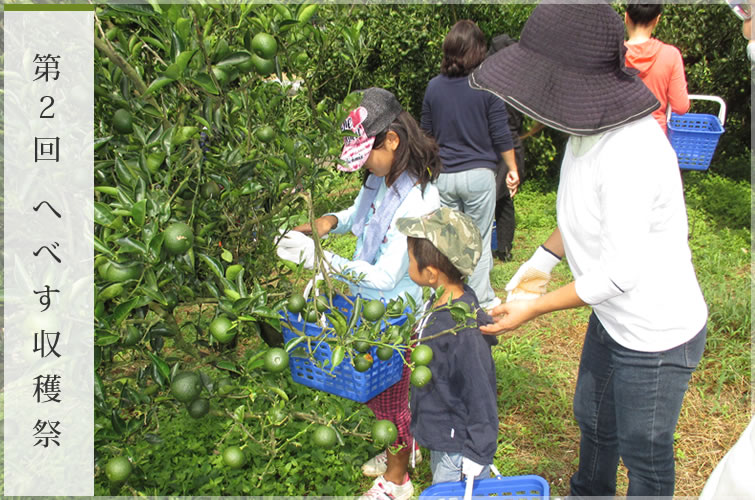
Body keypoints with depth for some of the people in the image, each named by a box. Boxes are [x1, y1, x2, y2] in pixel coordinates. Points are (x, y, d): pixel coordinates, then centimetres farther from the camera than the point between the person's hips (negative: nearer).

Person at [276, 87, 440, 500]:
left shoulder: (417, 202, -30)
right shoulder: (380, 178, -3)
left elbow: (384, 278, -31)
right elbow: (359, 213, 18)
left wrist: (316, 256, -33)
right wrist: (332, 222, -4)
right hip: (370, 308, 8)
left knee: (388, 397, 11)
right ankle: (402, 447, 53)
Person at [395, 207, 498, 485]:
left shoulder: (464, 329, -32)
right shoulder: (440, 304, -4)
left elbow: (480, 395, -25)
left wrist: (477, 456, -17)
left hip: (459, 449, -9)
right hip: (440, 437, 9)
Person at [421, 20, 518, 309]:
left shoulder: (434, 87, 2)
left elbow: (426, 133, 10)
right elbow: (501, 136, -5)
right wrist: (512, 169, 7)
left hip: (443, 176, 3)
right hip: (478, 175, -3)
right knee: (479, 241, 7)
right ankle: (480, 301, 16)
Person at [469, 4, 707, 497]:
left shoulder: (631, 152, -34)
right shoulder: (590, 127, -5)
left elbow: (620, 272, -30)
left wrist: (534, 308, -21)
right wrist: (542, 260, 2)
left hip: (656, 336, -9)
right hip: (611, 320, 10)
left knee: (644, 450, 15)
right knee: (593, 419, 30)